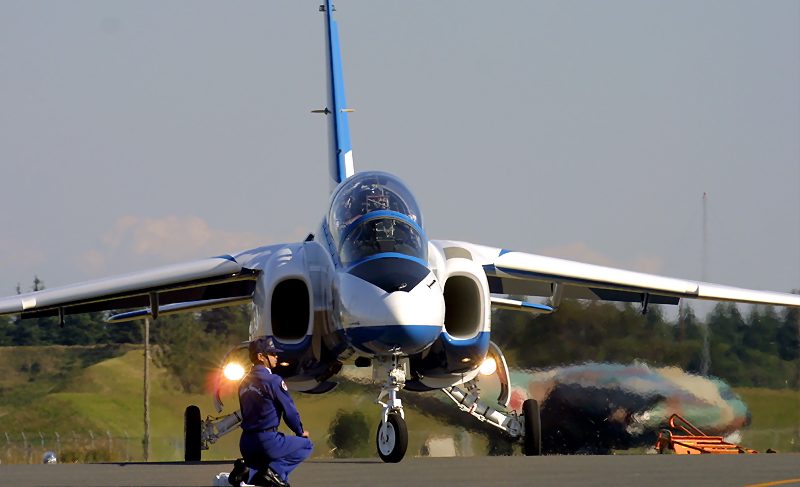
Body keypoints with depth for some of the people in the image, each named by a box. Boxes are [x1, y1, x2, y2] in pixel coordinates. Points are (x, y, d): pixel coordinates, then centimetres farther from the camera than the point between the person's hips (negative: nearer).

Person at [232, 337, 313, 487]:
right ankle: (275, 469, -9)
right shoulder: (273, 381, -12)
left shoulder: (244, 382, 14)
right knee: (306, 445, 10)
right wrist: (300, 432, 11)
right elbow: (289, 410, -7)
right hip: (267, 440, -8)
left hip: (246, 443, 8)